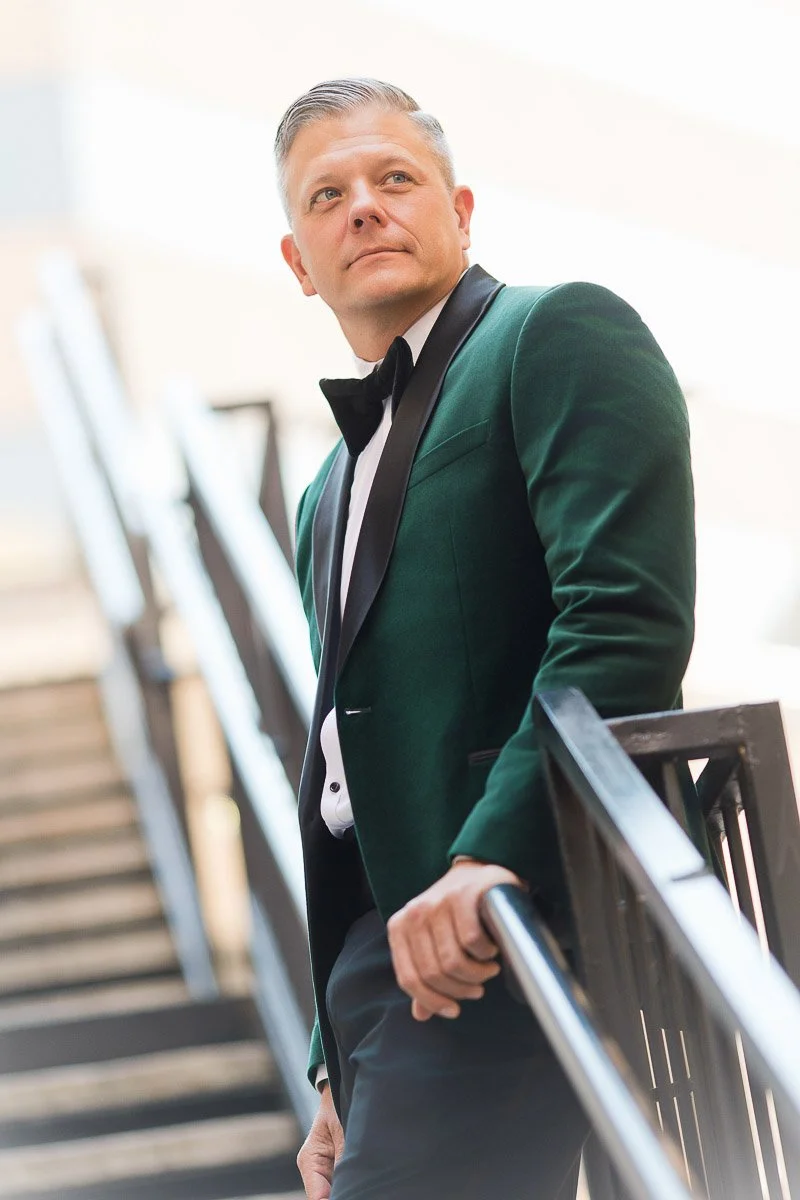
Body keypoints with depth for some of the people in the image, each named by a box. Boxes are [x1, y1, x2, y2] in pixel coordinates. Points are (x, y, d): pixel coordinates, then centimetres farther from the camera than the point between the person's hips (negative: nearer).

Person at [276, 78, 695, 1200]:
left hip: (503, 938, -8)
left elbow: (631, 616, -16)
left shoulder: (560, 332, 0)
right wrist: (340, 1071, 22)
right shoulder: (332, 494, 26)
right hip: (382, 956, 9)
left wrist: (491, 856, -26)